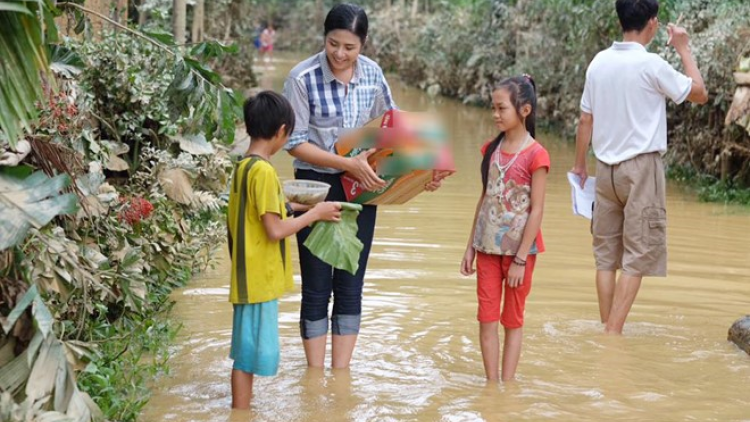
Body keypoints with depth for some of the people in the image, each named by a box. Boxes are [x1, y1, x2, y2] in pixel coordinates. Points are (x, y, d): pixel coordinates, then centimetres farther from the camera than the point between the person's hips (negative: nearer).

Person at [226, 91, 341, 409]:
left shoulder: (245, 167, 9)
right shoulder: (263, 171, -19)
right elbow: (275, 230, -21)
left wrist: (291, 208, 18)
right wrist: (315, 214, -11)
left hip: (252, 277, 10)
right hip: (259, 279, -10)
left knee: (249, 351, 18)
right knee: (250, 353, -1)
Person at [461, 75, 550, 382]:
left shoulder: (535, 155, -12)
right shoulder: (492, 149, 6)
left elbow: (536, 210, -12)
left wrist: (521, 259, -14)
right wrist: (470, 246, 10)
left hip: (518, 247, -5)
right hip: (488, 246, 5)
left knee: (513, 319, 7)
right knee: (487, 318, 4)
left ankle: (507, 384, 13)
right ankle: (491, 383, 11)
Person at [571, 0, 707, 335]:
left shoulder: (599, 62, 4)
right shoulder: (651, 65, -13)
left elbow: (585, 120, 9)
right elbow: (700, 94, -1)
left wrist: (579, 165, 20)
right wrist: (684, 50, 9)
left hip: (606, 167, 6)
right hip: (641, 167, -6)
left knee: (606, 253, 10)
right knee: (638, 256, -2)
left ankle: (607, 330, 13)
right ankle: (613, 333, -7)